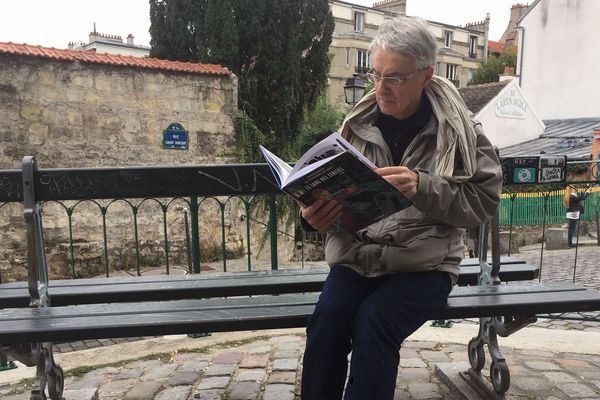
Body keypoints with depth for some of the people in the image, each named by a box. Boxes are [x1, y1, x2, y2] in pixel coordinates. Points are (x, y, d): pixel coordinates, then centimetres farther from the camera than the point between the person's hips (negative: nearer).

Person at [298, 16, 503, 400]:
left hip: (424, 262, -2)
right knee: (328, 316, -24)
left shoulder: (459, 130, -1)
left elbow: (484, 200, -6)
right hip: (358, 255, 2)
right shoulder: (358, 125, 4)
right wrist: (315, 216, -18)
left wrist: (423, 188, -22)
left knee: (373, 320, -28)